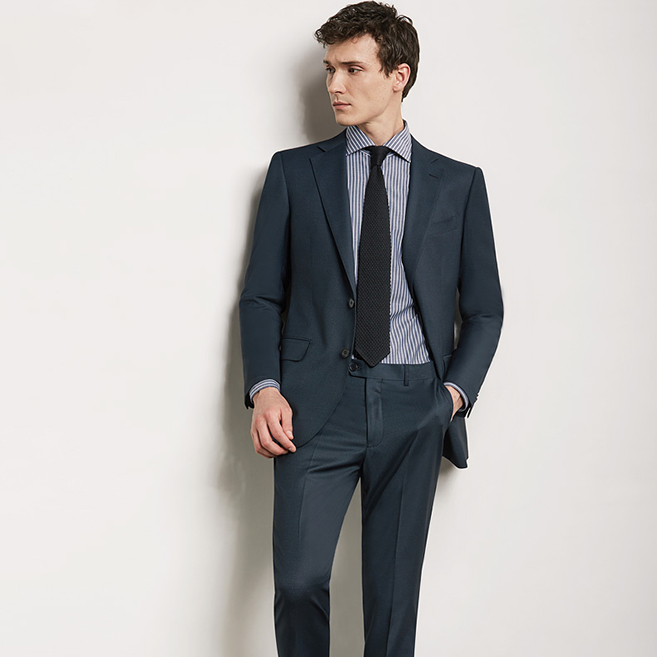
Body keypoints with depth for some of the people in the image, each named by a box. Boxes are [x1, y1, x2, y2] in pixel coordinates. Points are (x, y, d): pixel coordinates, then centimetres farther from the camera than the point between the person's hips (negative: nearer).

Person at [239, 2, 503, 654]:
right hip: (318, 399, 0)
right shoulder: (294, 171, 11)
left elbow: (484, 309, 14)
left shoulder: (459, 183, 12)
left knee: (394, 590, 5)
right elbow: (261, 295, 9)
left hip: (415, 408, 1)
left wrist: (457, 389, -2)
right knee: (299, 579, -12)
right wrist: (264, 387, -7)